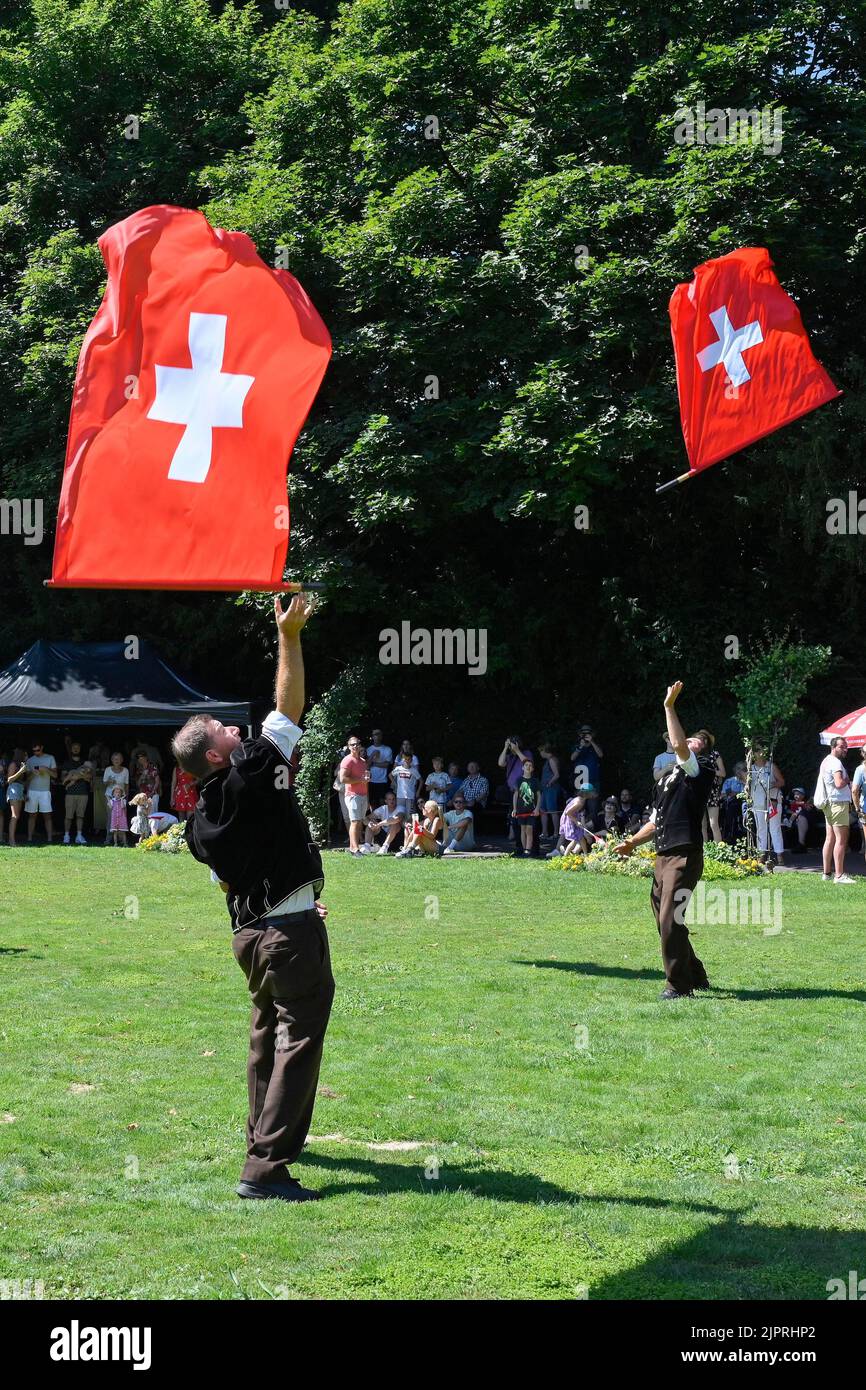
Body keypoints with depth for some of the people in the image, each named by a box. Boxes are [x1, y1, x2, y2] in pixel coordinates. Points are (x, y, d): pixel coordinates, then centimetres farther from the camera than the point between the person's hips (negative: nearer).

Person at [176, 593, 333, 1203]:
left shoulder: (201, 821, 6)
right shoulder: (251, 775, -15)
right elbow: (288, 710, -16)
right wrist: (289, 637, -13)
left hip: (249, 932, 8)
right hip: (292, 931, -8)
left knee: (269, 1033, 24)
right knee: (299, 1039, -7)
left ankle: (265, 1135, 40)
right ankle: (266, 1168, -14)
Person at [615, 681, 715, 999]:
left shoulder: (700, 769, -3)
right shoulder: (667, 779, 23)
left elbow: (679, 746, -22)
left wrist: (670, 706, -18)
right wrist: (633, 842, 16)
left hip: (685, 856, -9)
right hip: (663, 856, 9)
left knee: (671, 920, -13)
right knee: (664, 920, 13)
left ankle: (678, 985, -5)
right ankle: (696, 978, 26)